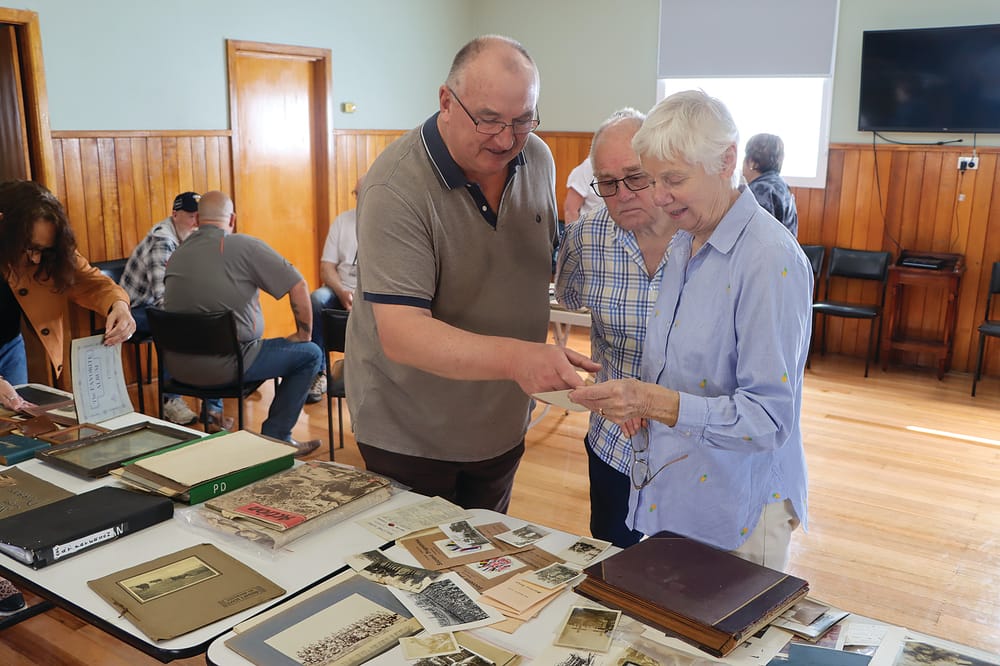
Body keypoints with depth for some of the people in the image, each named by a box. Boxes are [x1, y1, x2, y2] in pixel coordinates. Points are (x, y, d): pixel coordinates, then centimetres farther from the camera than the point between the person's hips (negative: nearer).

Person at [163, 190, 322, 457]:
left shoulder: (176, 255, 8)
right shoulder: (246, 246, -8)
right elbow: (298, 287, -9)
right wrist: (304, 333, 5)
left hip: (178, 367, 7)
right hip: (224, 367, -7)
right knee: (309, 353, 8)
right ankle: (275, 438, 11)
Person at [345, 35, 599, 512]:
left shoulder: (537, 160, -4)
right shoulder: (397, 188, -26)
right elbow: (401, 334, -33)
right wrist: (514, 357, -47)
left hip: (502, 425, 6)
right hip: (408, 434, -5)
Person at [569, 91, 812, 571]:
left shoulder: (772, 261, -20)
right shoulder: (684, 243, 6)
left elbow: (769, 418, -23)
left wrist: (655, 401, -32)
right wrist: (635, 400, -1)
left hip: (737, 512, -7)